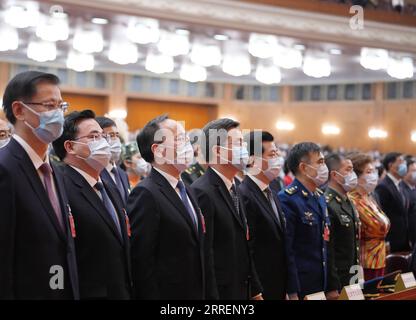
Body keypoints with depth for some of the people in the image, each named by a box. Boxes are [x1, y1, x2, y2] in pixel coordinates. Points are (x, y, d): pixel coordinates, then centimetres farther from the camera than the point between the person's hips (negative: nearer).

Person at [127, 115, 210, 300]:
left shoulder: (185, 190, 12)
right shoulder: (146, 194, -15)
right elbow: (142, 261, -18)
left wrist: (203, 293, 14)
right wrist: (150, 295, -18)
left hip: (196, 291, 8)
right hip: (166, 292, -8)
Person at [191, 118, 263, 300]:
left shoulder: (233, 189, 12)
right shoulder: (202, 192, -17)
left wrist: (256, 292, 15)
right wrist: (212, 298, -20)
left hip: (242, 291, 8)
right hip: (218, 292, -8)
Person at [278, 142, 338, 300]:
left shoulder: (320, 197, 11)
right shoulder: (287, 199, -15)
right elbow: (286, 250, -18)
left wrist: (332, 287, 13)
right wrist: (292, 293, -18)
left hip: (322, 285, 8)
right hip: (300, 287, -7)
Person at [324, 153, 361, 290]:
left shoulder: (348, 202, 12)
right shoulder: (327, 205, -19)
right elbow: (327, 251, -20)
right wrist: (334, 288, -19)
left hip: (352, 278, 9)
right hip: (338, 280, -9)